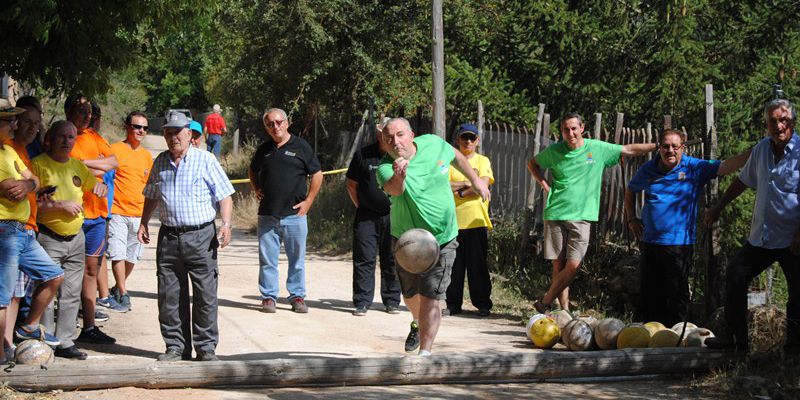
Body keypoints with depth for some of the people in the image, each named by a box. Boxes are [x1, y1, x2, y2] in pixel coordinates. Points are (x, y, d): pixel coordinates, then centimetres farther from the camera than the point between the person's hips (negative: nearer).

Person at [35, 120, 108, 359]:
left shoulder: (77, 166, 12)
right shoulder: (39, 165, -7)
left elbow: (95, 186, 27)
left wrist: (100, 187, 4)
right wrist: (61, 205, -17)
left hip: (75, 238, 6)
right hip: (49, 238, -6)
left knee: (71, 294, 8)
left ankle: (65, 342, 14)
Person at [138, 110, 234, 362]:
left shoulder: (205, 160, -1)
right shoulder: (160, 162, 13)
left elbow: (224, 196, -2)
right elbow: (151, 197, 25)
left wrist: (226, 224, -14)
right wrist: (144, 223, 14)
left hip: (201, 236, -4)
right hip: (168, 236, 4)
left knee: (205, 295, -2)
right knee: (169, 296, 4)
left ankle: (206, 347, 7)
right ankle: (176, 347, 14)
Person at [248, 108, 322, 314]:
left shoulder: (300, 146, 1)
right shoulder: (263, 149, 11)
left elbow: (317, 174, 4)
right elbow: (252, 171, 29)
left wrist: (308, 201, -2)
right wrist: (256, 189, 11)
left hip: (294, 213, -2)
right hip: (267, 214, 2)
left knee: (297, 258, 4)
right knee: (267, 258, 3)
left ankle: (297, 296, 12)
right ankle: (268, 296, 11)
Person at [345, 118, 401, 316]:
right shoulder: (363, 155, 3)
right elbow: (351, 184, 10)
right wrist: (360, 206, 5)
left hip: (394, 216, 1)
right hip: (367, 217, 0)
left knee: (392, 261, 5)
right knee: (364, 260, -2)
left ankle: (392, 301, 15)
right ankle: (362, 303, 2)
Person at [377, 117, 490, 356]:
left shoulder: (433, 144, -11)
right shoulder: (386, 167, -21)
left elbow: (455, 156, 13)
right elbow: (394, 189, -45)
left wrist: (475, 179, 20)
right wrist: (398, 176, -67)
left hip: (442, 238, -1)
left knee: (430, 298, -10)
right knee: (410, 294, 20)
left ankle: (425, 351, -4)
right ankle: (418, 325, 52)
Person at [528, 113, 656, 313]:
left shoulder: (597, 148, 3)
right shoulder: (554, 151, 4)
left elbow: (629, 150, 10)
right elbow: (532, 164, 22)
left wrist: (658, 145, 7)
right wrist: (544, 185, 8)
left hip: (581, 216, 0)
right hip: (555, 213, 0)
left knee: (573, 265, -11)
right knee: (559, 265, 0)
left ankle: (545, 303, 2)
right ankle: (564, 310, 8)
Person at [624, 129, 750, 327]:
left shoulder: (694, 168, -4)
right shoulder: (648, 169, 6)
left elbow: (725, 166, -15)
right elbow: (630, 191, 24)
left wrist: (754, 152, -28)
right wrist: (631, 218, 14)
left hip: (679, 243, -3)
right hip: (649, 242, 3)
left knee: (677, 295, 1)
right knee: (650, 294, 10)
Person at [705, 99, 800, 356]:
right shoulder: (762, 149, 8)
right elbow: (744, 180, 24)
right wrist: (719, 207, 27)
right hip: (761, 237, 7)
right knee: (735, 277, 5)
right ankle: (736, 339, 14)